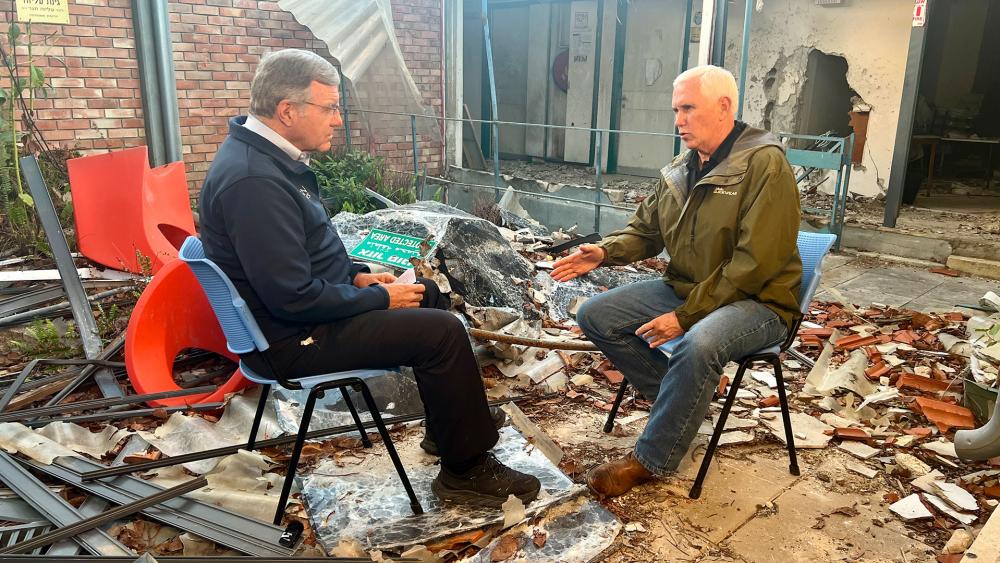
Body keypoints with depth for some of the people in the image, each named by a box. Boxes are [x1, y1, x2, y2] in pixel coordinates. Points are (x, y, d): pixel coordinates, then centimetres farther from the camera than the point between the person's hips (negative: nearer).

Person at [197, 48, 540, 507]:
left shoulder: (266, 156, 5)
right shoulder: (252, 180, -27)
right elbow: (294, 298, -29)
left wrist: (357, 276, 6)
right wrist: (380, 298, -17)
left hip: (311, 303, 11)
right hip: (295, 338, -11)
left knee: (428, 294, 19)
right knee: (442, 332, -17)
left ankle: (447, 427, 29)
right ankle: (466, 469, 0)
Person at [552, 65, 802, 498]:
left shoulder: (764, 164, -16)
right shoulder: (680, 169, 7)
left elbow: (753, 264, -22)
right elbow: (645, 229, 15)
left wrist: (686, 316, -24)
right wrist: (605, 252, -8)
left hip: (754, 301, -8)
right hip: (682, 288, 8)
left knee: (697, 346, -38)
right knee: (595, 316, -3)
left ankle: (652, 460, -17)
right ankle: (685, 401, 4)